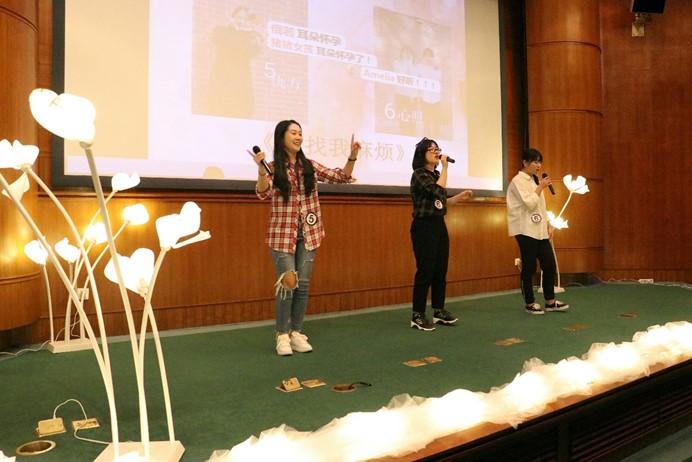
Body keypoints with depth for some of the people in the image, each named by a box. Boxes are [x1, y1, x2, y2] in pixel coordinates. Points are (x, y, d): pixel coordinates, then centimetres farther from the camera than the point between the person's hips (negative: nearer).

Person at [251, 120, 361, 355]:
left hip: (308, 234, 4)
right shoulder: (273, 168, -3)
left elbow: (341, 177, 4)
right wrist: (261, 170, -37)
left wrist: (352, 156, -11)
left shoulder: (310, 166, 7)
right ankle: (282, 335, 8)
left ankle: (296, 333, 17)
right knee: (288, 283, -7)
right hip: (283, 234, -4)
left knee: (303, 285, 6)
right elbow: (263, 193, -20)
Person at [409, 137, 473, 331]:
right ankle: (417, 315, 1)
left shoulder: (435, 175, 15)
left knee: (441, 270, 10)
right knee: (425, 270, -7)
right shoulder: (419, 175, -10)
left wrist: (461, 196, 13)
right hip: (424, 227, -8)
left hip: (440, 225, 8)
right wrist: (445, 167, -14)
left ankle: (439, 311, 20)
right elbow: (439, 191, -24)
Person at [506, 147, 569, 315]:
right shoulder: (518, 181, -9)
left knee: (549, 265, 6)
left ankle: (550, 301, 16)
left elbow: (541, 206, 19)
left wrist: (548, 224, 9)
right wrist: (541, 187, -11)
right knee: (529, 268, -1)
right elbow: (529, 204, -20)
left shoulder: (534, 180, 16)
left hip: (540, 230, 8)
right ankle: (530, 304, 10)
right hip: (526, 231, -8)